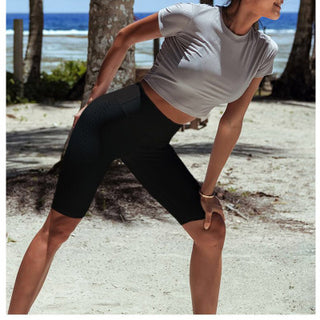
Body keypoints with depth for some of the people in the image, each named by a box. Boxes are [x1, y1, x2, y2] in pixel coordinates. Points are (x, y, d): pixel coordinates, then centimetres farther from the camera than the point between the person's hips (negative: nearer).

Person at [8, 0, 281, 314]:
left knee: (212, 231, 1)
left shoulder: (264, 52, -2)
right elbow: (125, 36, -2)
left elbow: (231, 124, 5)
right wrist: (93, 99, 6)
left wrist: (208, 191, 8)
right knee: (58, 228, -5)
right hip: (111, 121, -6)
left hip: (153, 147, 6)